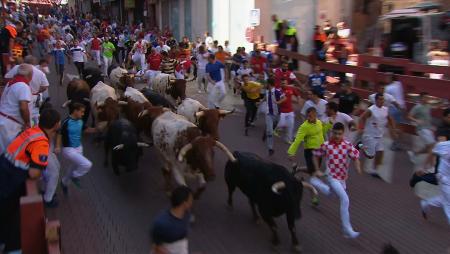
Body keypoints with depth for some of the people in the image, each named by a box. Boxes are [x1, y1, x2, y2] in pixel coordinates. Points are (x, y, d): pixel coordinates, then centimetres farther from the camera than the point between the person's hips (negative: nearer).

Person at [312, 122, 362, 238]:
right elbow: (315, 156, 1)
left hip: (343, 177, 5)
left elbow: (355, 157, -8)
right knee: (345, 200, -17)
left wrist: (358, 168, -27)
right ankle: (347, 229, -9)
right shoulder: (325, 145, -13)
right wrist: (317, 170, -2)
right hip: (332, 177, -5)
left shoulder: (348, 145, -7)